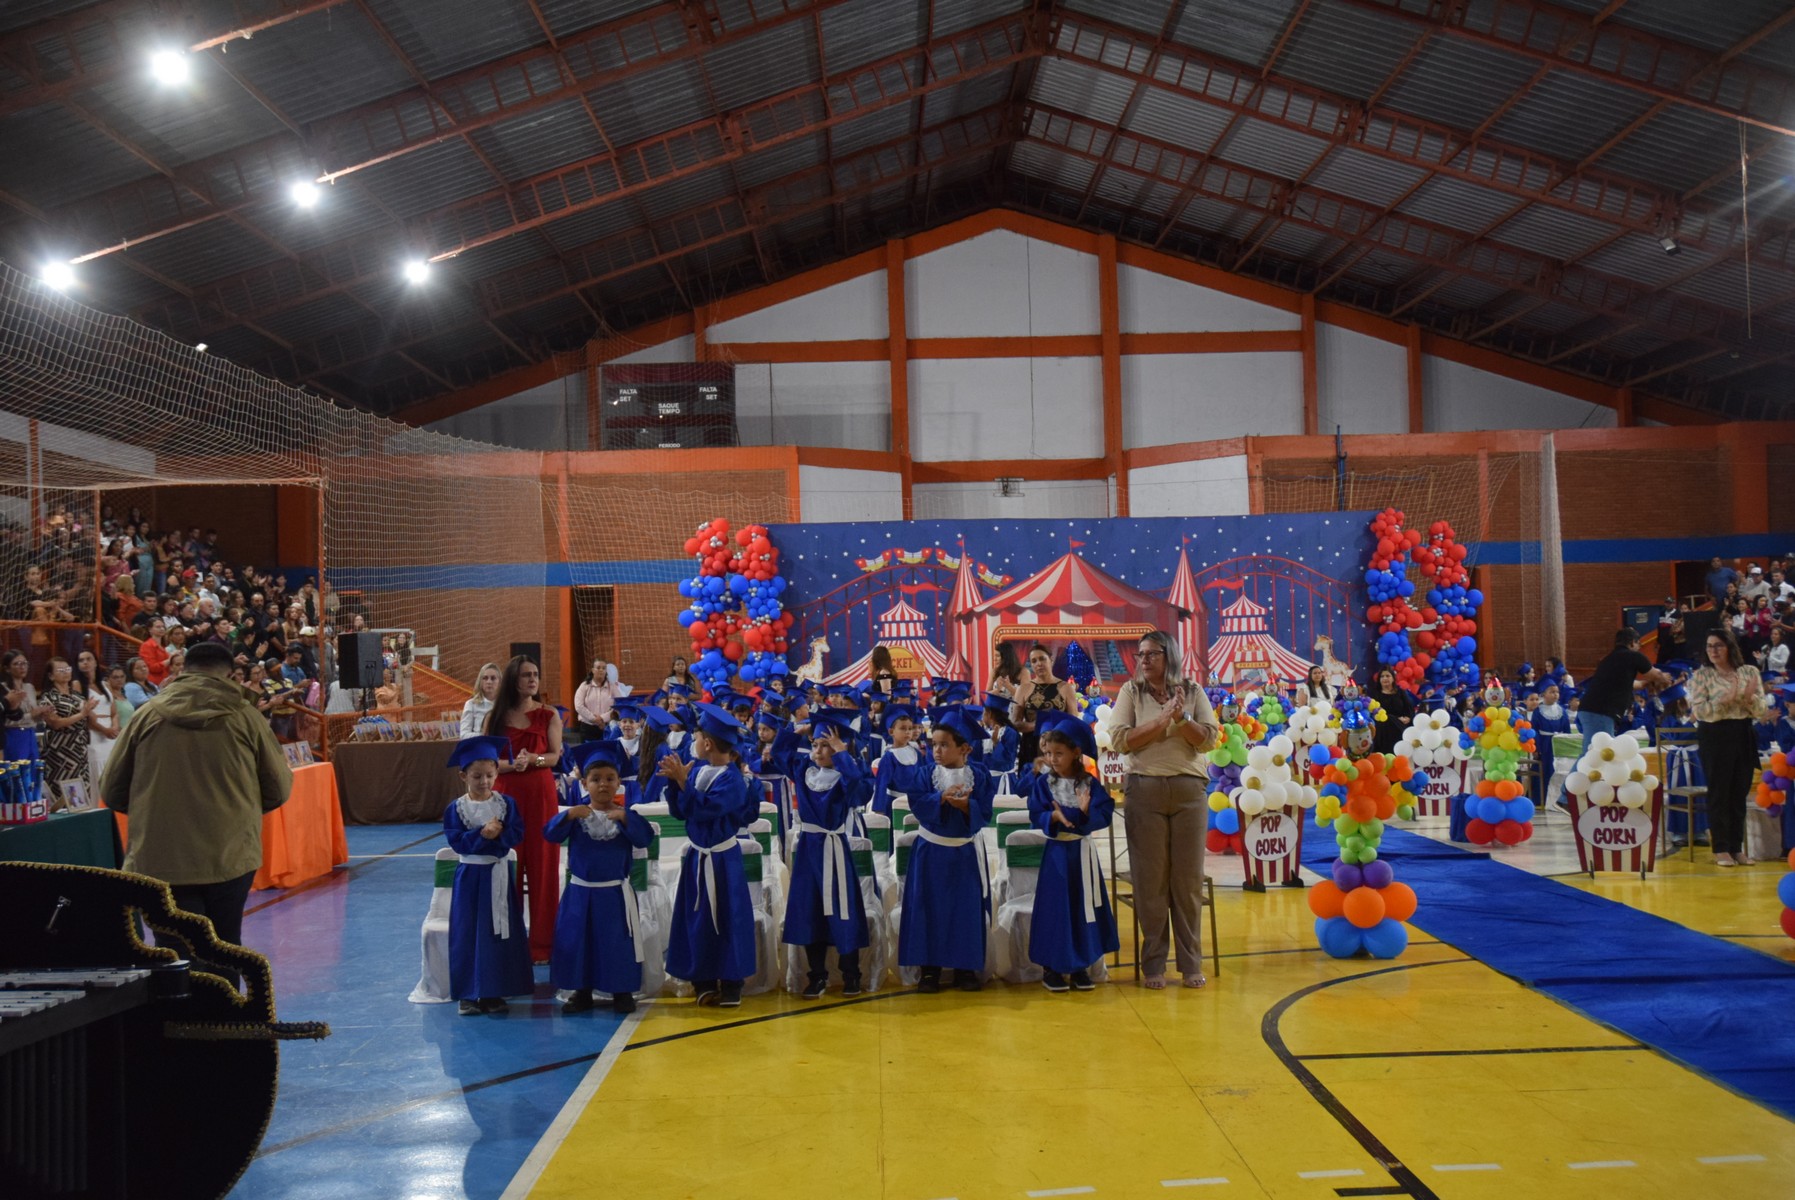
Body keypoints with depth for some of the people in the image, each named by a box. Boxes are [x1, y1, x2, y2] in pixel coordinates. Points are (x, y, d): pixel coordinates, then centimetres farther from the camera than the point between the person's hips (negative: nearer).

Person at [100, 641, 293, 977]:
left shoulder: (147, 716, 1)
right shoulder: (244, 716, -2)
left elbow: (112, 792, 7)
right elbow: (278, 789, 5)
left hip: (160, 860, 0)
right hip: (231, 857, 0)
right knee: (225, 950, 17)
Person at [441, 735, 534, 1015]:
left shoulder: (506, 803, 0)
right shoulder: (455, 808, -5)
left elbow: (517, 834, -7)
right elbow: (456, 841, -13)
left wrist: (497, 834, -23)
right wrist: (482, 835, -23)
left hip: (499, 875, 2)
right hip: (470, 876, -2)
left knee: (500, 933, 5)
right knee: (467, 933, 1)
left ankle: (494, 991, 15)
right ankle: (468, 993, 10)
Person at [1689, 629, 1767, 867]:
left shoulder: (1749, 672, 6)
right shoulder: (1701, 675, -3)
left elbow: (1760, 709, 2)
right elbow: (1699, 712, -13)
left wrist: (1749, 697, -19)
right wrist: (1727, 699, -23)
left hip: (1744, 736, 3)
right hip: (1715, 737, -3)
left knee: (1739, 793, 8)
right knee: (1719, 793, 0)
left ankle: (1737, 847, 17)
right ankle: (1721, 848, 7)